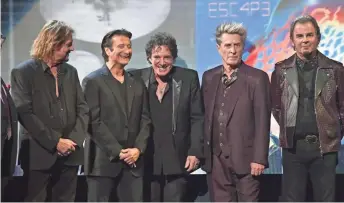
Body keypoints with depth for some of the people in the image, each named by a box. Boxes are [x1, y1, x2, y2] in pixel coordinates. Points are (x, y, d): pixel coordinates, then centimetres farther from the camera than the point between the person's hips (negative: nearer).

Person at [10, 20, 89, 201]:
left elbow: (82, 109, 9)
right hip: (39, 155, -5)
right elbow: (25, 113, -13)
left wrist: (74, 140, -7)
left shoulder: (71, 72, 13)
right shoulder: (23, 72, -4)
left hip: (69, 155, 5)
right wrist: (55, 142, -16)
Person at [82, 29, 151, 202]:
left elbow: (145, 120, 11)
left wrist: (138, 149, -5)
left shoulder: (137, 83, 15)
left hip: (133, 160, 5)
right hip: (103, 161, -4)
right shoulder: (93, 81, -2)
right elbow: (93, 122, -9)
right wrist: (118, 152, -12)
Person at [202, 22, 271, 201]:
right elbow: (205, 116, 12)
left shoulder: (257, 78, -4)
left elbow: (262, 121, -8)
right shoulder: (209, 77, 10)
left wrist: (259, 158, -12)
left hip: (245, 157, -4)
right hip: (216, 159, 4)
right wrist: (202, 152, 8)